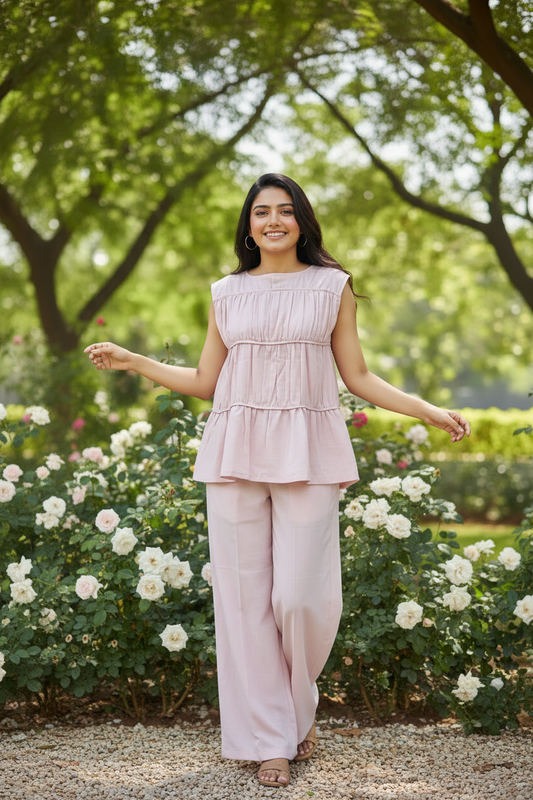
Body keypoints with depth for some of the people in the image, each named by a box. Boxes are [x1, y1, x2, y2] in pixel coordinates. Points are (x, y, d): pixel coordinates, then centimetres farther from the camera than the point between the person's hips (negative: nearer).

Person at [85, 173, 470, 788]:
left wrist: (429, 411, 2)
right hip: (236, 452, 2)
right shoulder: (227, 293, 12)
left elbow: (357, 377, 10)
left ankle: (299, 707, 21)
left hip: (306, 453, -1)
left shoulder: (332, 287, 9)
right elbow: (206, 382, 16)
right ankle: (268, 737, 12)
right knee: (245, 594, 0)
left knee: (301, 595, -8)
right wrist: (132, 362, 11)